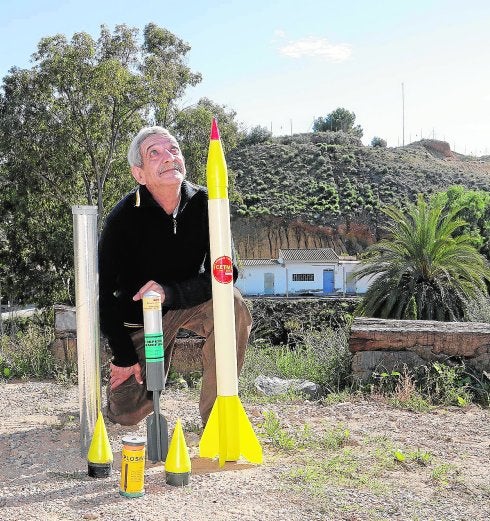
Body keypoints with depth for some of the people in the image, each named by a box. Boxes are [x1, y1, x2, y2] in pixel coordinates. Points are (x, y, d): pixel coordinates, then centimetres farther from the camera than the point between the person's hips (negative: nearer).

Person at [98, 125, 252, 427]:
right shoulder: (124, 217, -21)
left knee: (233, 305, -33)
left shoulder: (204, 204, -17)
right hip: (140, 313, 0)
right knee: (126, 414, -3)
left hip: (193, 301, 1)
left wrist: (170, 293, -36)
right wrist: (123, 356, -14)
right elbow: (103, 292, -14)